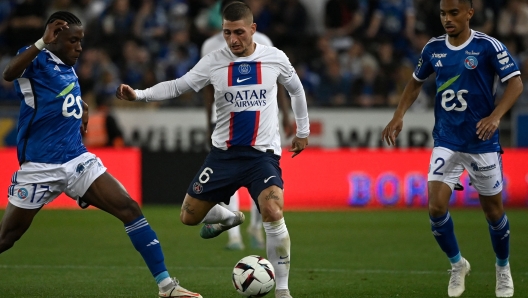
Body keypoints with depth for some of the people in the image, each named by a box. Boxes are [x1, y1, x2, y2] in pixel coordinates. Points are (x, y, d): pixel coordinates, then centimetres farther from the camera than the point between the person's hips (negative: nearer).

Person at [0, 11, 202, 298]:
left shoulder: (67, 67, 13)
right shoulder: (36, 60, -11)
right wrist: (42, 42, -46)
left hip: (77, 160, 6)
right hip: (40, 167, -6)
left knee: (129, 208, -8)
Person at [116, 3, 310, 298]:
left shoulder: (275, 58, -3)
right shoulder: (214, 62, -4)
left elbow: (296, 90, 15)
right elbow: (177, 86, -2)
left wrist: (303, 131, 20)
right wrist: (138, 94, -17)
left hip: (263, 154, -2)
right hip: (224, 152, 3)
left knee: (274, 213, -26)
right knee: (189, 217, 4)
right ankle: (230, 217, 39)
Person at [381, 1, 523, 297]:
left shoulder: (488, 46, -10)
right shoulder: (433, 48, 3)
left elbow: (516, 82, -13)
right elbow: (416, 82, 19)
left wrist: (495, 116, -27)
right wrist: (399, 116, 6)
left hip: (482, 142, -3)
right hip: (446, 142, 3)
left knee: (493, 210, 7)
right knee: (436, 207, -11)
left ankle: (503, 268, 32)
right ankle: (458, 265, 12)